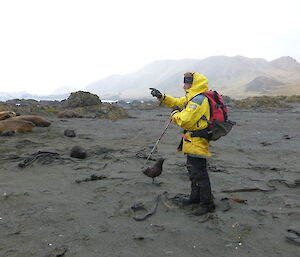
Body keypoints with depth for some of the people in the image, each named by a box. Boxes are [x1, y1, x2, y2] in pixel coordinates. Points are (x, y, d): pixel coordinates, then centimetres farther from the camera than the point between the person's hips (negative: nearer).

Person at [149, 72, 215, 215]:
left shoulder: (198, 100, -21)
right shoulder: (192, 98, 13)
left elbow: (185, 120, -28)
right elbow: (176, 102, 24)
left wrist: (175, 114, -8)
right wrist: (161, 97, 14)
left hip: (197, 143, -11)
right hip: (192, 143, 11)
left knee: (199, 174, -5)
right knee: (193, 170, 21)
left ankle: (207, 204, 6)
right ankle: (195, 197, 36)